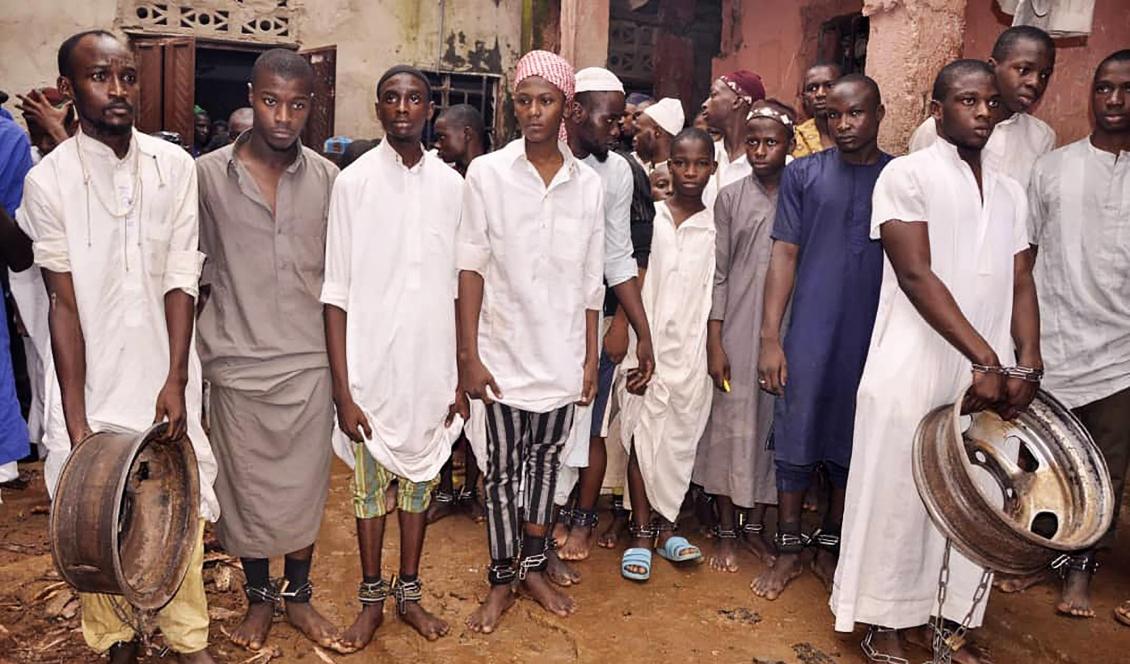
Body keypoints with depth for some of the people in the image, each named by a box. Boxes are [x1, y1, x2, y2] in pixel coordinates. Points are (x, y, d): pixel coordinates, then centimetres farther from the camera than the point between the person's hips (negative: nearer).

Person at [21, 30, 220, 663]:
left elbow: (181, 280, -4)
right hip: (93, 383, -1)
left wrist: (176, 382, -10)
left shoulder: (175, 166, -4)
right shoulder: (49, 179, -7)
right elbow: (64, 303, -9)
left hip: (165, 375, 1)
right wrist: (76, 423, -11)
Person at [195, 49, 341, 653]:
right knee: (247, 487, 13)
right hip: (237, 364, -1)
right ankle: (258, 596, 35)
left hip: (308, 362, 1)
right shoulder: (206, 175, -4)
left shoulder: (328, 179, 0)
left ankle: (297, 594, 33)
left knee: (304, 484, 12)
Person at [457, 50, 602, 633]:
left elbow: (591, 282, 5)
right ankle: (500, 580, 24)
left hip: (561, 356, 2)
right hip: (504, 351, -2)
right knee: (501, 466, 7)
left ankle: (534, 567, 31)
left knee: (546, 458, 14)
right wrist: (469, 355, -9)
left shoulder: (588, 184, 2)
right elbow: (471, 268, -6)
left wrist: (590, 360, 5)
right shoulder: (486, 173, -5)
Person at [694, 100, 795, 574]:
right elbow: (719, 273, 0)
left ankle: (755, 525, 25)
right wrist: (714, 343, -6)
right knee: (730, 425, 4)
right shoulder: (730, 197, 1)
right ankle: (726, 532, 18)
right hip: (738, 329, -1)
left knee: (773, 424, 8)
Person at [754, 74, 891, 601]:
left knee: (854, 446, 11)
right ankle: (789, 551, 21)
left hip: (876, 339, 1)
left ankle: (829, 549, 29)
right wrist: (770, 337, -6)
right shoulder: (803, 174, 3)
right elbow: (785, 255, 0)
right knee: (797, 442, 4)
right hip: (810, 336, -1)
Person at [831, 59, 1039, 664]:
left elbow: (1021, 284, 11)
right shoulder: (907, 174, -2)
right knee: (897, 495, 2)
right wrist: (985, 359, -16)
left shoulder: (1009, 192, 16)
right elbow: (916, 275, -12)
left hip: (990, 375, 6)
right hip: (915, 372, -5)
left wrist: (1026, 366, -5)